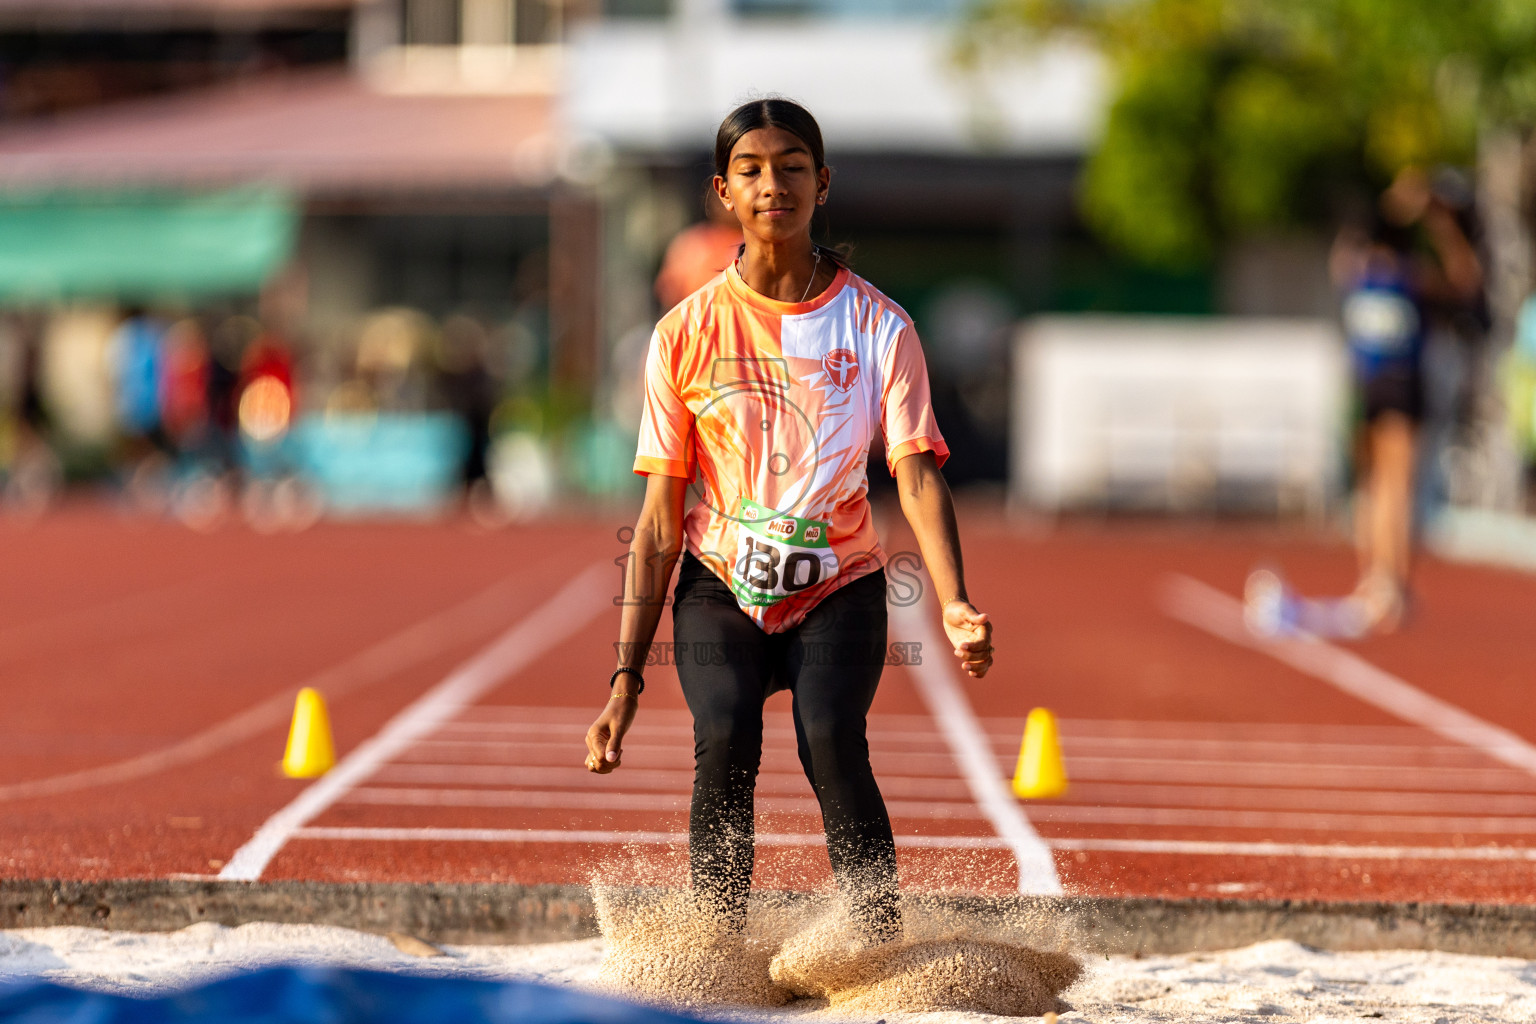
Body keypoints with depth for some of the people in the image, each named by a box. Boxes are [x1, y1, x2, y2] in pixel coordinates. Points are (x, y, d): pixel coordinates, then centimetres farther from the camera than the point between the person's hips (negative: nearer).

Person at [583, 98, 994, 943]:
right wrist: (626, 677, -3)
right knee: (724, 744, -26)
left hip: (839, 587, -1)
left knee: (832, 743, -28)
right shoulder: (687, 333, 1)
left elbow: (917, 471, -10)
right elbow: (660, 517, 3)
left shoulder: (878, 327, -1)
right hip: (719, 591, 1)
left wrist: (953, 604, -29)